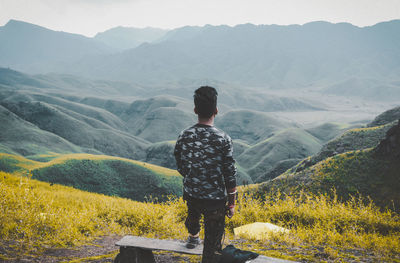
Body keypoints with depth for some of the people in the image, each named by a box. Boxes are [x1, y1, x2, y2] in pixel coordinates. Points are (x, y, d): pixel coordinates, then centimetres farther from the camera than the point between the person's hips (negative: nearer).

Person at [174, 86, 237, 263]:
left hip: (191, 195, 5)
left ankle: (193, 237, 63)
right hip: (215, 198, -4)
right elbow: (230, 175, -13)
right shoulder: (223, 139, -18)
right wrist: (231, 203, -1)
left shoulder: (184, 137, -9)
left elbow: (181, 168, 3)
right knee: (213, 242, 9)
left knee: (193, 213, 38)